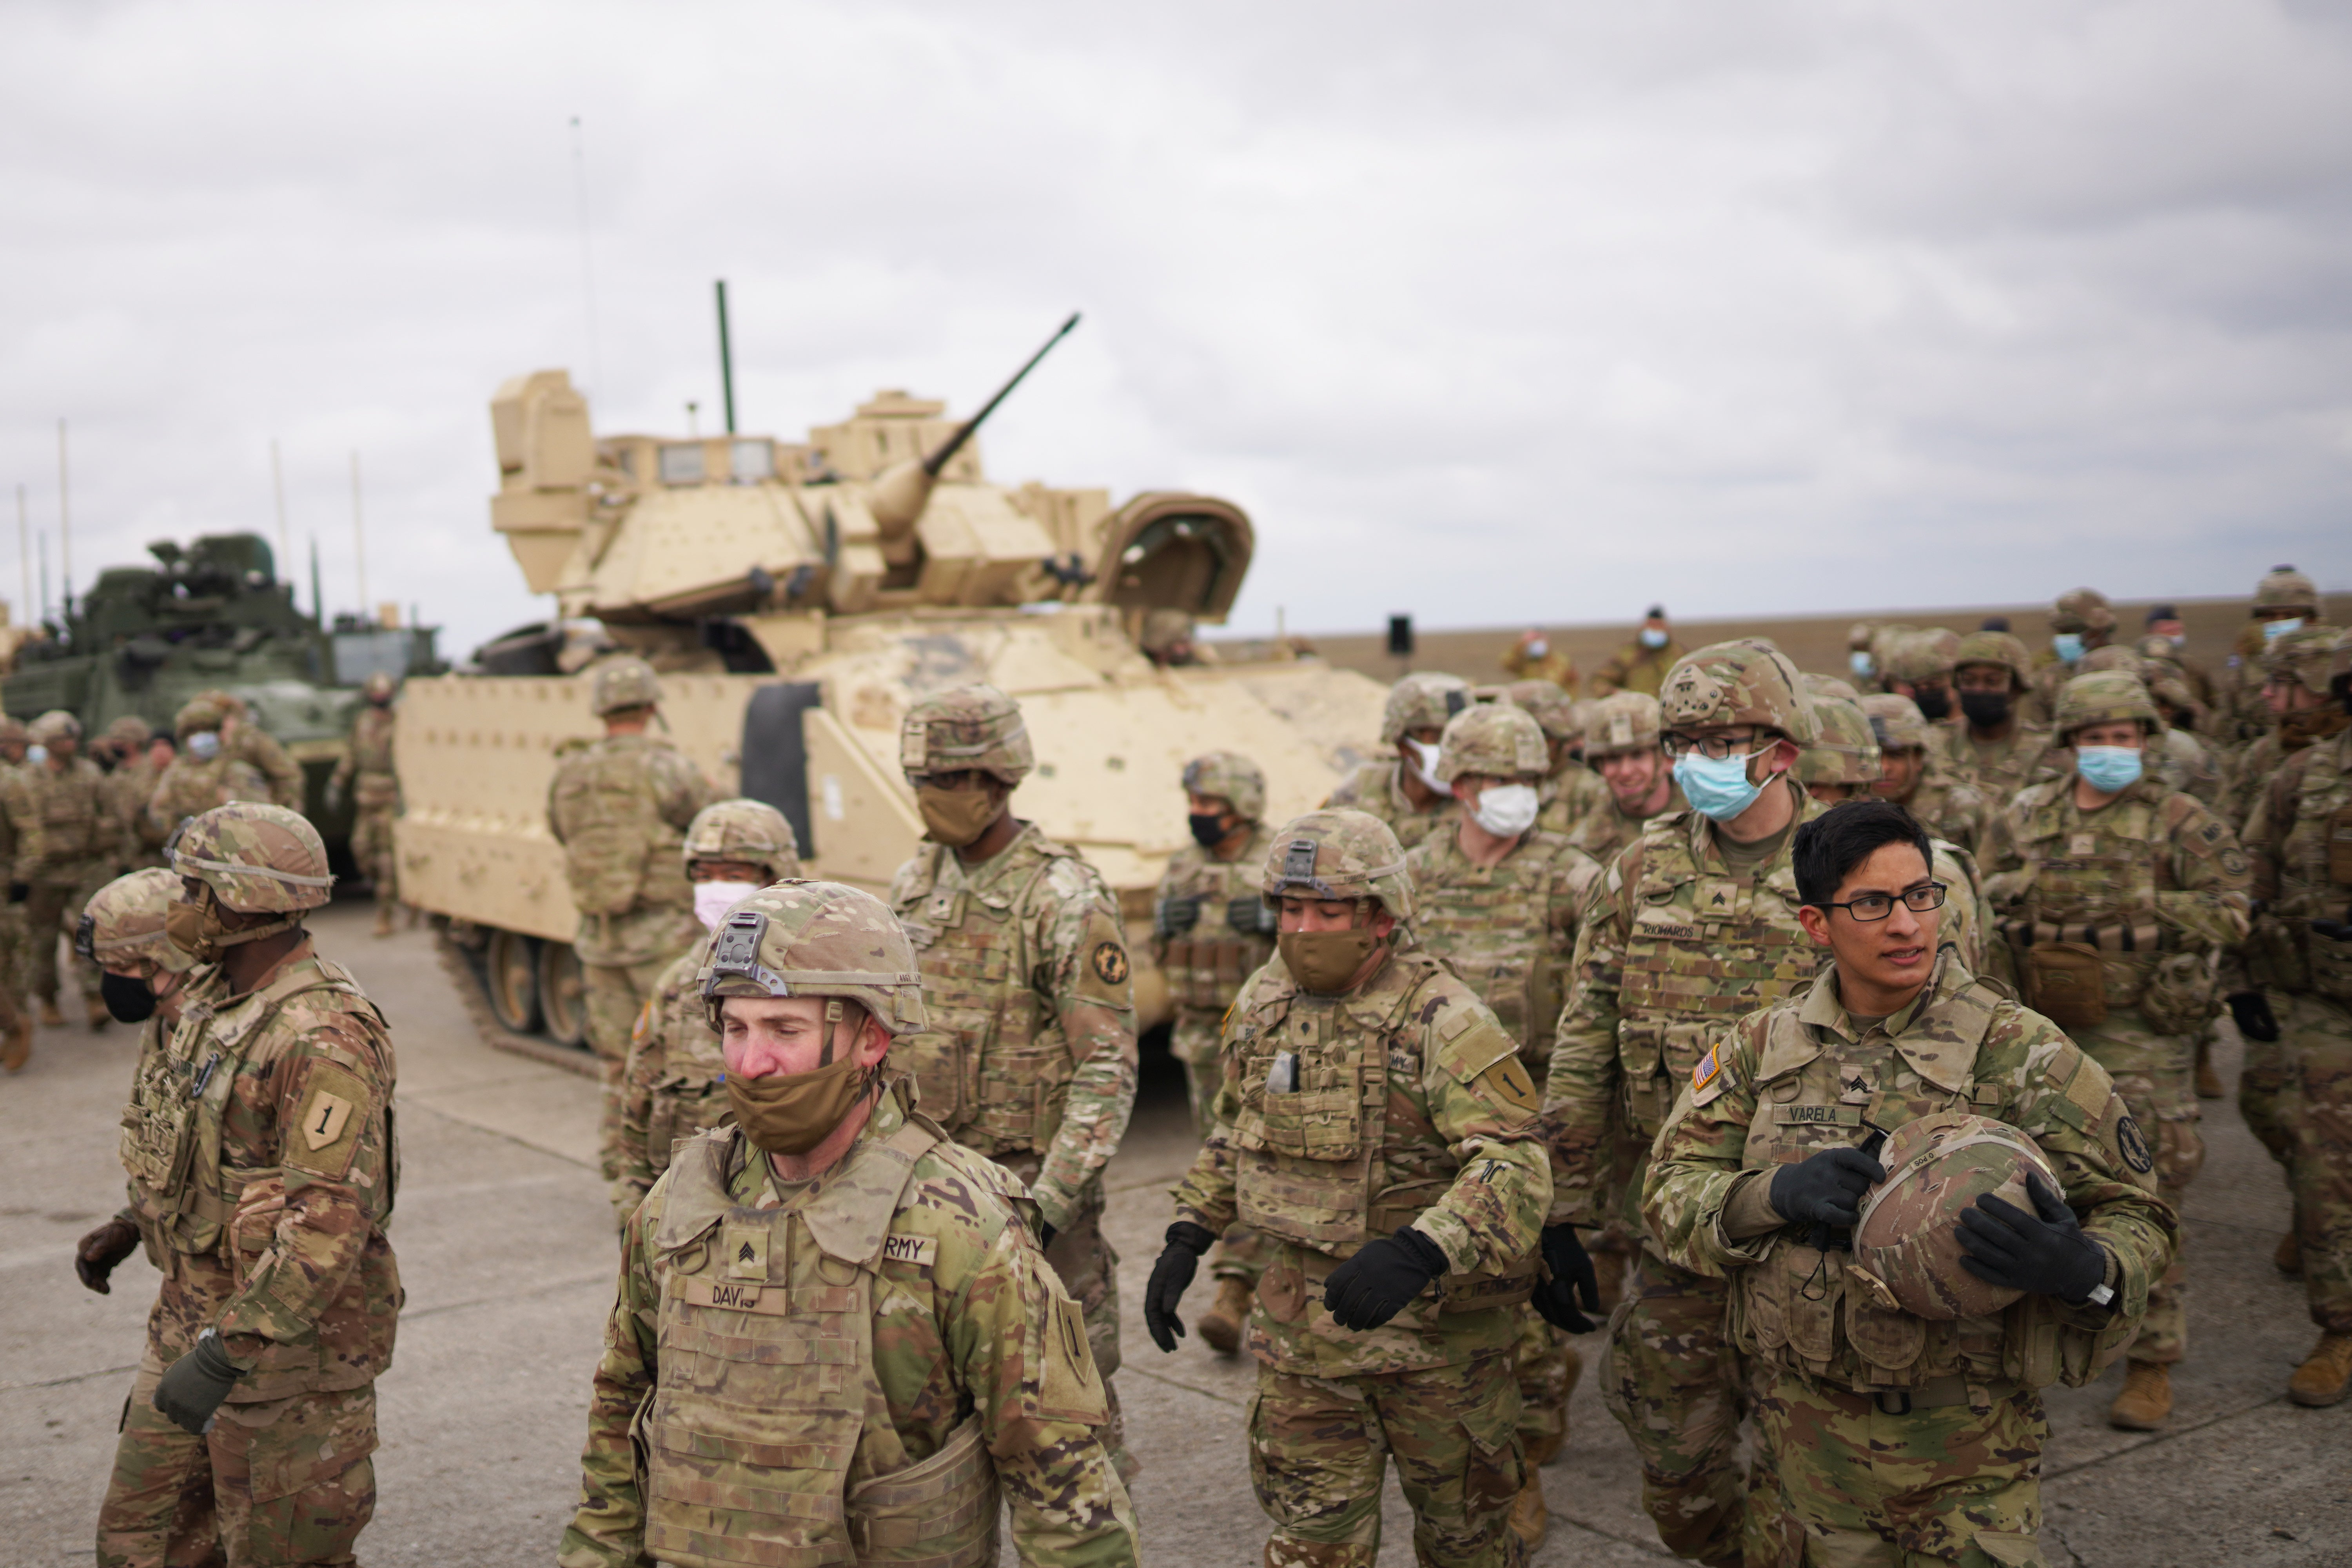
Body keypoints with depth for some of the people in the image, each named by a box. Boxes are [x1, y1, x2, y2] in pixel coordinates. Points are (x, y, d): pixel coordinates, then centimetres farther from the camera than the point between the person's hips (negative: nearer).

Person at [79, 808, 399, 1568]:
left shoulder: (324, 1038, -26)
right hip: (193, 1311, 9)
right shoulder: (208, 1000, 6)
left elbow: (330, 1226, -31)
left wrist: (226, 1355, -32)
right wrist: (131, 1225, 20)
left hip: (290, 1337, -9)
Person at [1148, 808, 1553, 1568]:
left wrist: (1417, 1253, -43)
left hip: (1433, 1326, -5)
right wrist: (1187, 1236, 8)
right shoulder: (1263, 1004, 2)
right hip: (1301, 1324, 5)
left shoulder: (1441, 1020, -20)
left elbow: (1516, 1165, -29)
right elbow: (1233, 1131, 17)